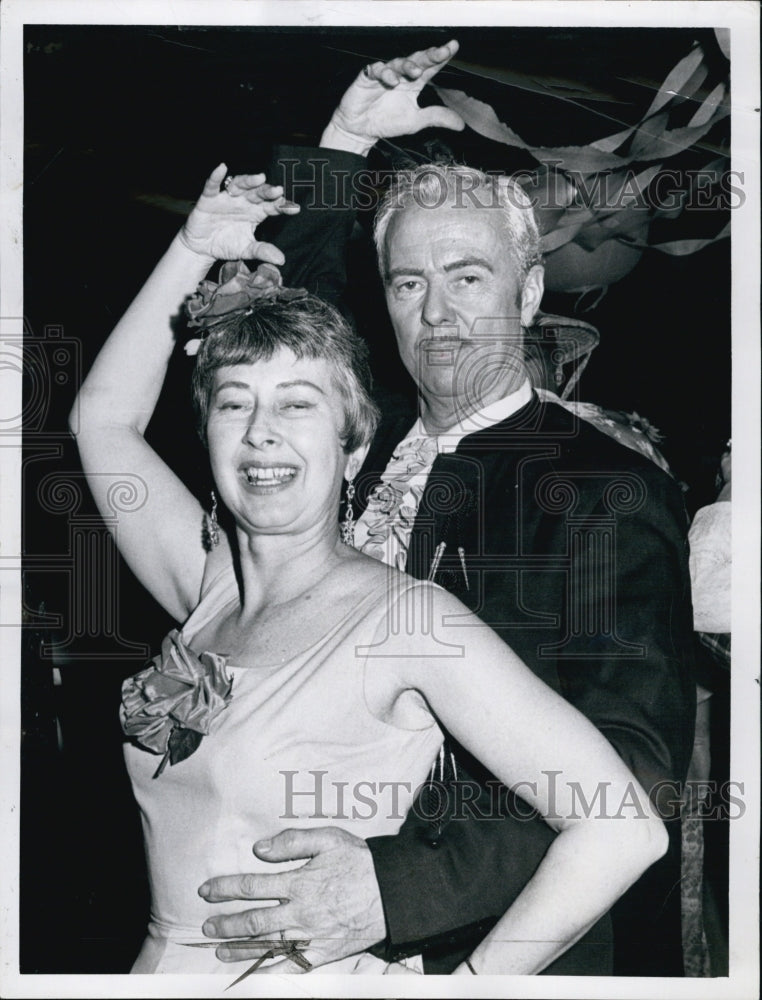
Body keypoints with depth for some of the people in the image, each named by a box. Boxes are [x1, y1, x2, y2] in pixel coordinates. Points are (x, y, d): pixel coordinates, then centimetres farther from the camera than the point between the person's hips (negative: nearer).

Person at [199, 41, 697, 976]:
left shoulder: (611, 494, -16)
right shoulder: (366, 448, 1)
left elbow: (627, 773, -24)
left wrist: (399, 885, -37)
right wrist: (343, 145, 5)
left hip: (507, 944, -5)